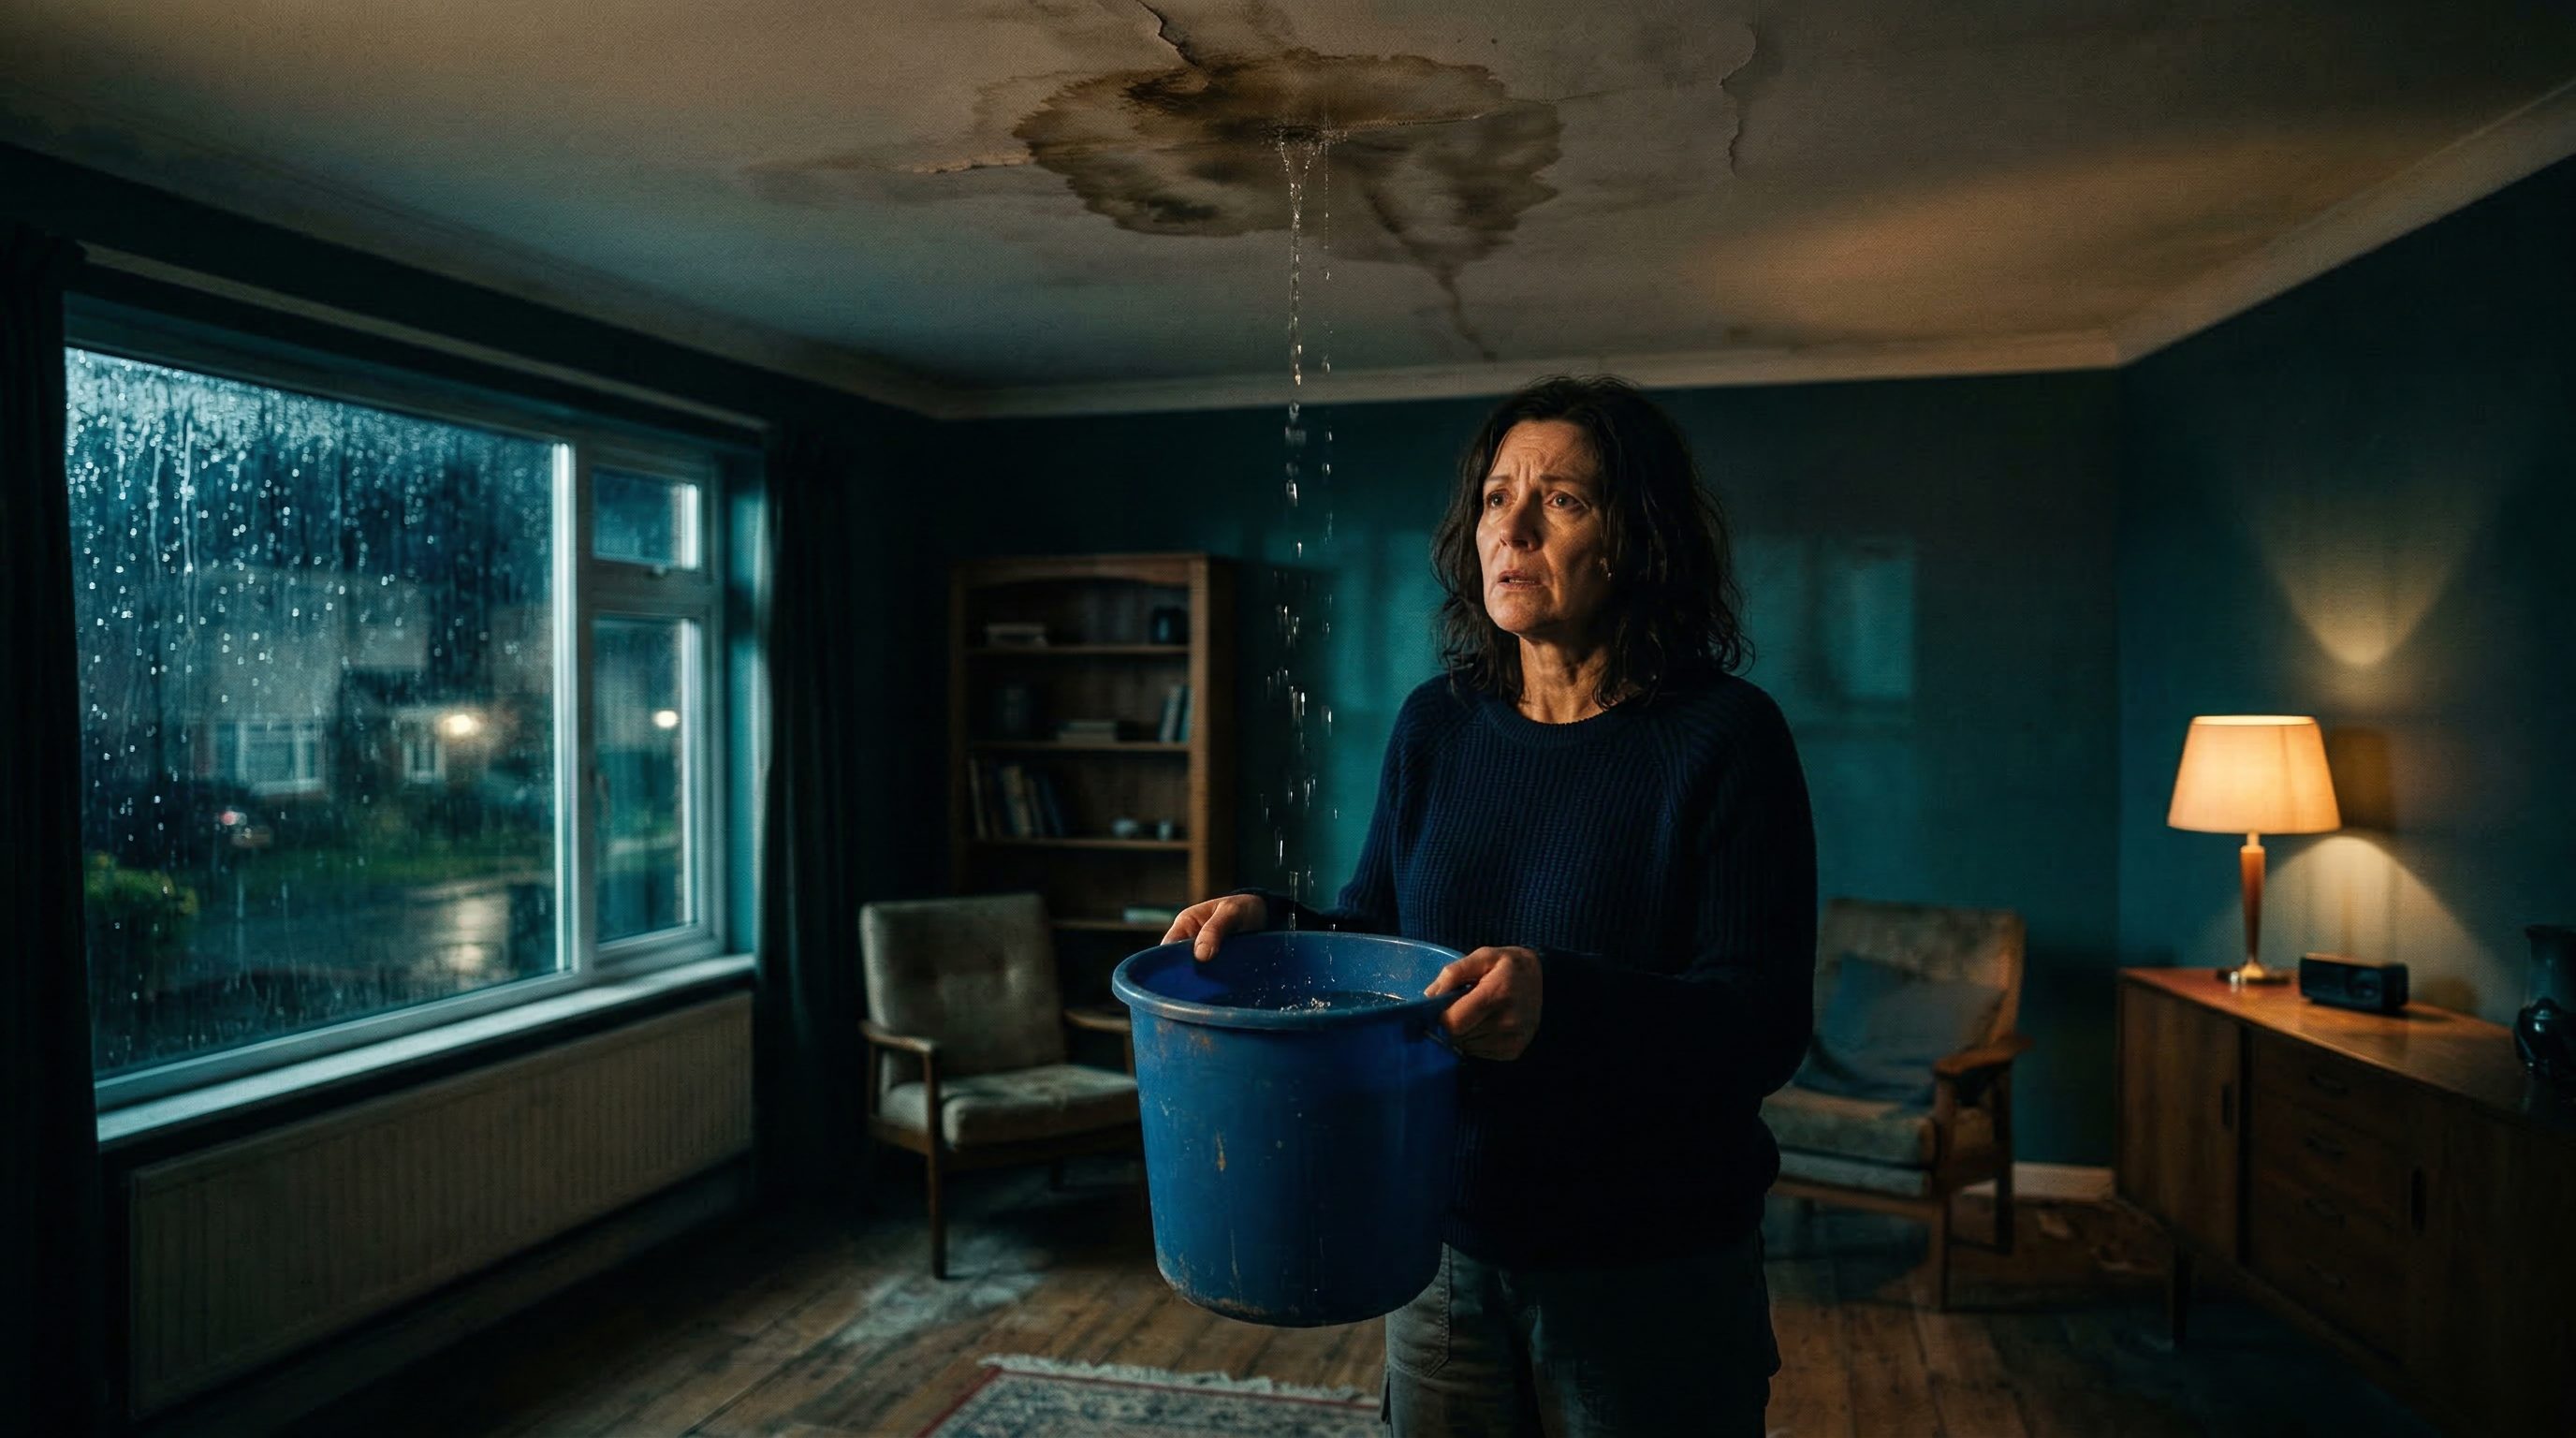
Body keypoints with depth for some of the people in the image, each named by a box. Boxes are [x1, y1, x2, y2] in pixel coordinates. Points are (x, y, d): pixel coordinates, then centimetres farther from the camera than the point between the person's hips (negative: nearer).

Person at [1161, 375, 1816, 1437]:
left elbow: (1766, 1023, -19)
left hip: (1648, 1275, -4)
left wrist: (1560, 999, -35)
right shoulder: (1436, 723, 1)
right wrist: (1270, 920, -11)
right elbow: (1374, 930, 9)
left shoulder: (1724, 738, -14)